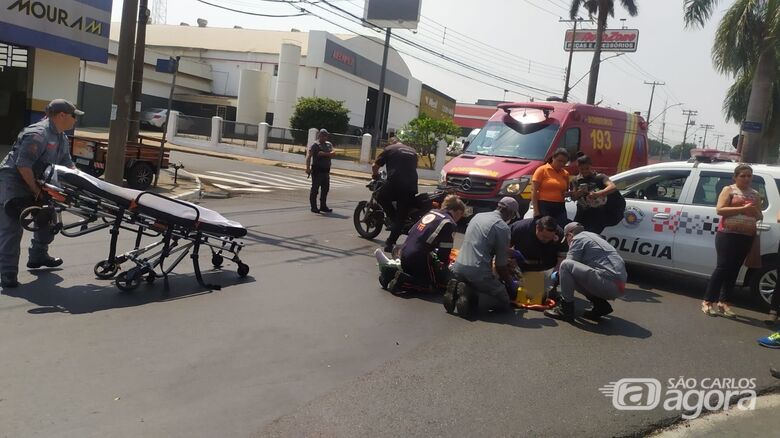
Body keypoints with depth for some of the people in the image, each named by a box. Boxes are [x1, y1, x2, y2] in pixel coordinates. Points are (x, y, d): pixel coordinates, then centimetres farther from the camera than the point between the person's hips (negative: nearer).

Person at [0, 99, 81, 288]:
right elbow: (23, 165, -27)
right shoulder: (38, 134, -24)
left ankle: (38, 256, 32)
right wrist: (36, 191, -22)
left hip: (36, 185, 10)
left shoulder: (62, 139, 8)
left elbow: (67, 165, 13)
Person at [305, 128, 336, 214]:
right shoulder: (315, 145, -3)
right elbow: (309, 156, -12)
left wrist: (323, 154, -14)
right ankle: (313, 207, 2)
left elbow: (333, 154, -1)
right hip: (317, 170, -6)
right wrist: (308, 168, -24)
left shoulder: (329, 144, 14)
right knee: (315, 189, -3)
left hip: (326, 171, 6)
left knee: (325, 189, 11)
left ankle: (323, 206, 21)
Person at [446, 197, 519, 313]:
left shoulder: (478, 216, 17)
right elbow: (500, 265, -3)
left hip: (457, 268, 7)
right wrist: (509, 283, 14)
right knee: (504, 303, 5)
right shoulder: (503, 227, -6)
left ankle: (457, 290, 3)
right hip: (478, 272, -7)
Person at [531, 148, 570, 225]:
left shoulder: (565, 173, 12)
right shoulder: (542, 170, -3)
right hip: (544, 206, -5)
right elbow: (534, 191, -6)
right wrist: (536, 210, -13)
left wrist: (566, 194, 2)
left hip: (560, 208, 5)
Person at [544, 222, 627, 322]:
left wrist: (560, 272, 18)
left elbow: (569, 263, -3)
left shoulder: (578, 239, 0)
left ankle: (565, 309, -7)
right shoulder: (594, 236, 27)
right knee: (576, 276, 24)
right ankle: (600, 305, 13)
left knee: (566, 265, -11)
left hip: (609, 283, -9)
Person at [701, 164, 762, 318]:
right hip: (727, 235, -5)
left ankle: (723, 302, 12)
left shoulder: (755, 194, 14)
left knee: (734, 270, 6)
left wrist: (755, 212, -7)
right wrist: (743, 209, -19)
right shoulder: (729, 190, 0)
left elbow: (759, 216, 17)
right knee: (723, 267, -8)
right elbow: (719, 209, -12)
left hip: (746, 238, 5)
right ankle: (708, 301, -2)